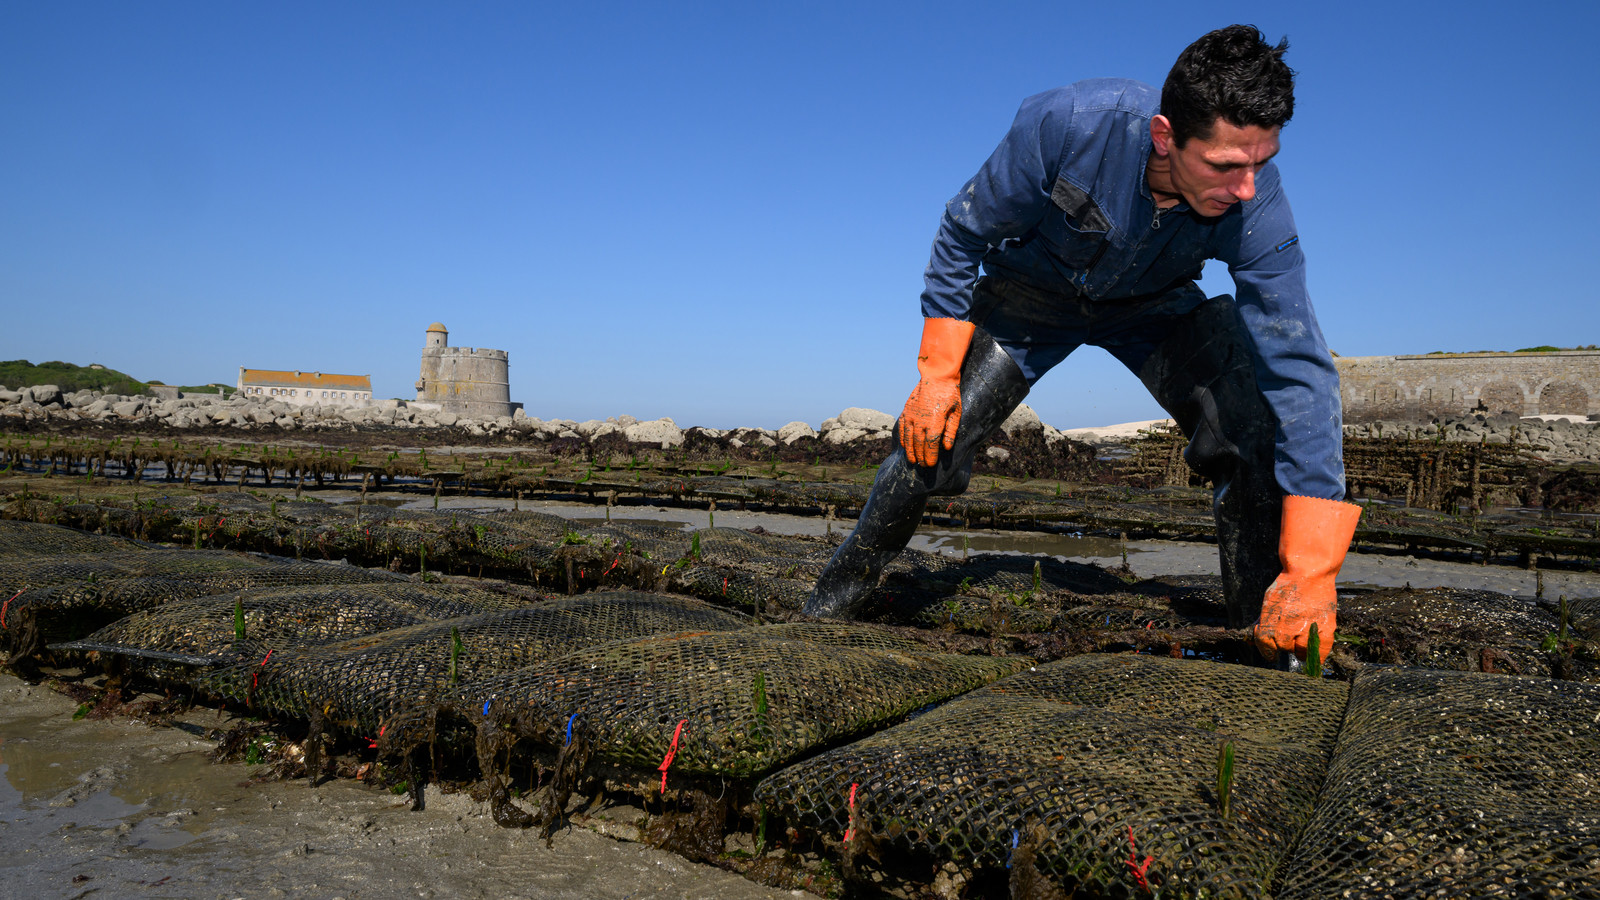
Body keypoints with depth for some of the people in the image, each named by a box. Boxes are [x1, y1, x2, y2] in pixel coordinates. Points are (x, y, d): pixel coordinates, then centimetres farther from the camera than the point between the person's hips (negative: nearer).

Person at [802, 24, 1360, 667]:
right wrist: (936, 374, -20)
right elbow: (963, 234, -19)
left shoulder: (1257, 208, -32)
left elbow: (1303, 374, -33)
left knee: (1257, 434, -21)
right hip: (1034, 292, -1)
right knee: (931, 438, -12)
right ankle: (829, 609, 11)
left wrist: (1310, 577, -38)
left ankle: (1264, 641, -1)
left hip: (1153, 306, 1)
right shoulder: (1064, 124, -36)